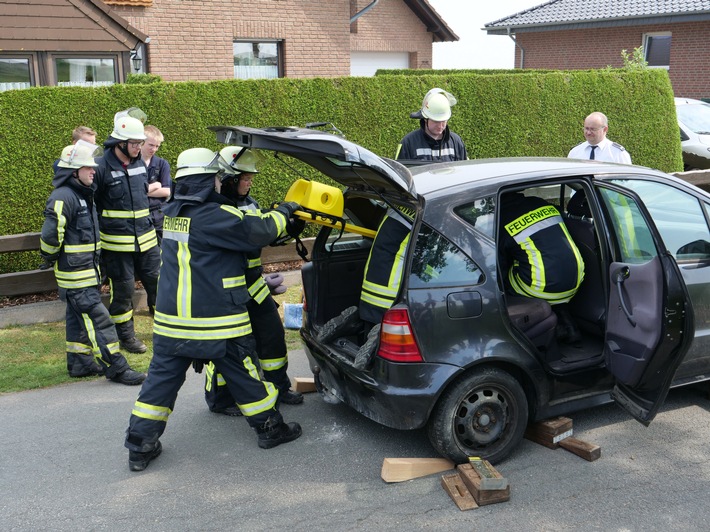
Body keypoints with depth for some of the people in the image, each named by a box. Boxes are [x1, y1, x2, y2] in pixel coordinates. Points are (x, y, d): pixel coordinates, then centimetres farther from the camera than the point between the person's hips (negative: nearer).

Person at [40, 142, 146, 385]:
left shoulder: (83, 195, 13)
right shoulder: (63, 197, -19)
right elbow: (50, 235, -22)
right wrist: (52, 259, -6)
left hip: (87, 268, 10)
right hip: (75, 273, -10)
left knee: (79, 316, 17)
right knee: (98, 319, -9)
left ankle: (79, 362, 27)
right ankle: (116, 368, -5)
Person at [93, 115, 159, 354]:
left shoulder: (140, 164, 8)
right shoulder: (102, 167, -12)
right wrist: (97, 232, -4)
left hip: (145, 237, 6)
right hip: (117, 241, -5)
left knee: (157, 280, 8)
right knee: (123, 289, 3)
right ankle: (125, 336, 18)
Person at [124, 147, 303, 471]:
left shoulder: (172, 212, 8)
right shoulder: (214, 216, -17)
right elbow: (260, 231, -12)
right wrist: (284, 212, 5)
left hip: (170, 321, 6)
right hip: (215, 321, -6)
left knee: (161, 379, 11)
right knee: (245, 376, 11)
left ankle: (140, 447, 15)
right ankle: (270, 429, 27)